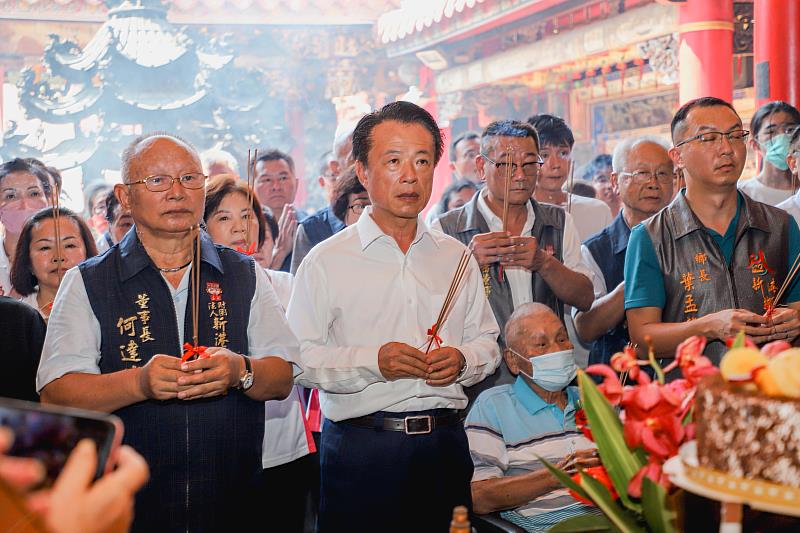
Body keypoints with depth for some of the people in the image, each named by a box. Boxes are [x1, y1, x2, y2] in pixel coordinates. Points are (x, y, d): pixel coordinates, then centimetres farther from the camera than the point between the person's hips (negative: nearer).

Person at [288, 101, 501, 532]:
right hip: (360, 448, -3)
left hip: (445, 446, 4)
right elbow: (298, 358, -8)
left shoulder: (456, 257, 12)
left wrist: (462, 360, -6)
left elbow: (486, 341, 15)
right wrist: (372, 362, -19)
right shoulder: (327, 261, -2)